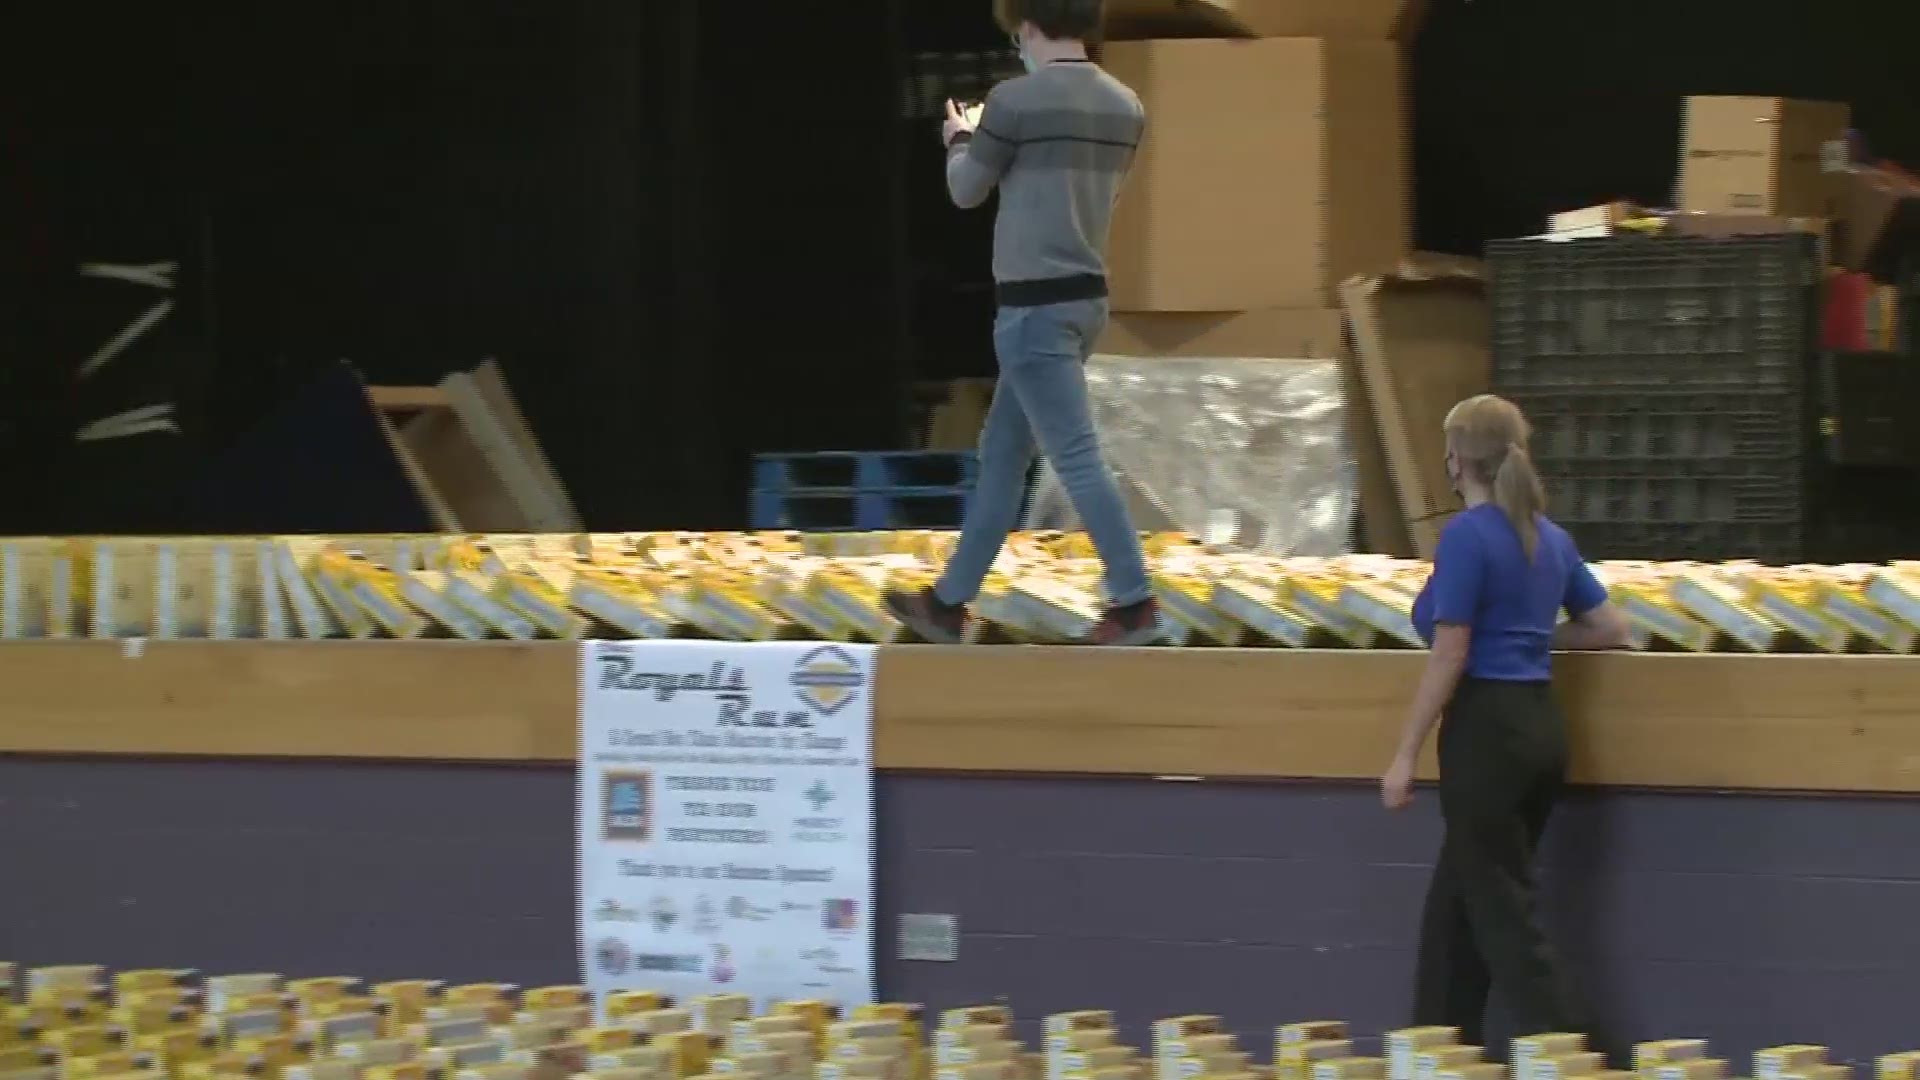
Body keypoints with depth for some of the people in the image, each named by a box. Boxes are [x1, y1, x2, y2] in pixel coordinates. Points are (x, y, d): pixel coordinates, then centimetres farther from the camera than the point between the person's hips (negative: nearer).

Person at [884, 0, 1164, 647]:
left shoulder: (1016, 102, -14)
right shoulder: (1124, 107, 7)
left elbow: (966, 192, 0)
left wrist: (961, 140, 22)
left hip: (1034, 305, -8)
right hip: (1087, 299, 8)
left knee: (1075, 456, -8)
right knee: (1003, 454, 16)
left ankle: (1134, 603, -12)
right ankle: (951, 601, 23)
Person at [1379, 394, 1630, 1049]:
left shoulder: (1467, 536, -13)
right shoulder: (1550, 538, 10)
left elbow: (1449, 657, -16)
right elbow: (1608, 630, 16)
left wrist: (1405, 757, -12)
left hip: (1486, 730, -9)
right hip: (1540, 725, 9)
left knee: (1502, 911, -4)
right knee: (1455, 905, 16)